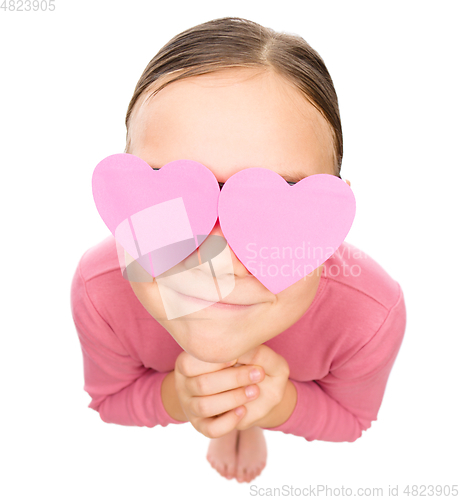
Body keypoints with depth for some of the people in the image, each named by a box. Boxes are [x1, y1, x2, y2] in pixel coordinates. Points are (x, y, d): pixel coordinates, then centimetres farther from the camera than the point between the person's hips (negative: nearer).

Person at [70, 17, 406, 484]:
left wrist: (278, 405, -39)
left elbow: (350, 418, -16)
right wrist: (175, 398, -39)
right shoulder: (99, 292, -38)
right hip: (167, 380, 0)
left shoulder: (371, 313, -39)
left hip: (289, 385, 1)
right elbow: (109, 399, -15)